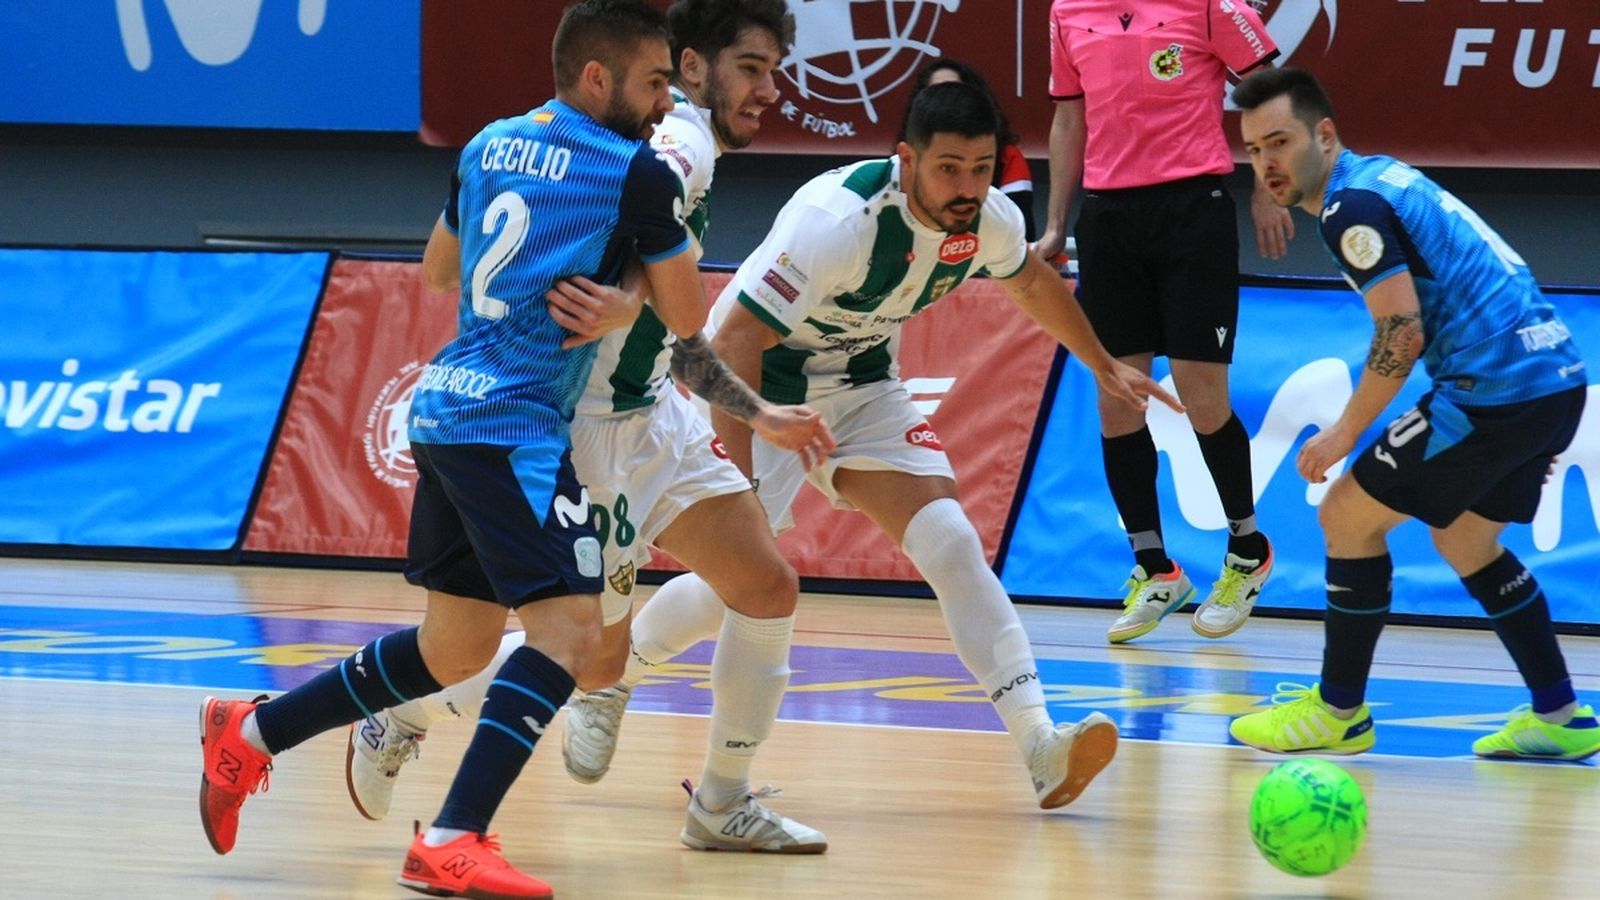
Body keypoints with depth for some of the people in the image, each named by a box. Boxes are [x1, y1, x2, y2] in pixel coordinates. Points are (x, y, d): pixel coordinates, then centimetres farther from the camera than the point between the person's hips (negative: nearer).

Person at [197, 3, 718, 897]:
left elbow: (439, 268, 29)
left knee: (455, 647, 20)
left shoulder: (491, 146, 14)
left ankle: (251, 733, 26)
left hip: (445, 410, 9)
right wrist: (670, 221, 14)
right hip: (514, 422, -9)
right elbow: (688, 320, -1)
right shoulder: (637, 171, -9)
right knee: (569, 629, -14)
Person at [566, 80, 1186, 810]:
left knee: (950, 543, -13)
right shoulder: (843, 221, -34)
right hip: (764, 386, -6)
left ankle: (1039, 748, -22)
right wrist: (740, 475, -39)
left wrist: (1103, 366, 27)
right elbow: (735, 340, -33)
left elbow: (1032, 282, 15)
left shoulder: (990, 221, -12)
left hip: (862, 387, 6)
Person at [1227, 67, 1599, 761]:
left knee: (1349, 516, 1)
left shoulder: (1351, 204, -12)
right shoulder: (1380, 178, 18)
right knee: (1466, 543, 25)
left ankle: (1339, 712, 9)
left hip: (1497, 389, -10)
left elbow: (1402, 334, -18)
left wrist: (1343, 435, -7)